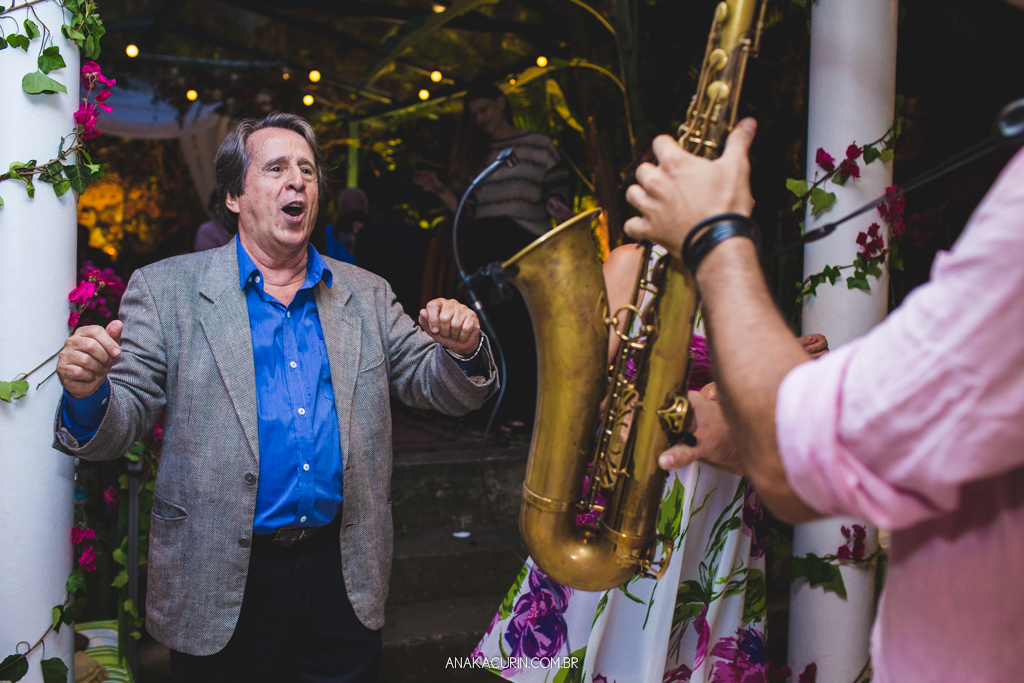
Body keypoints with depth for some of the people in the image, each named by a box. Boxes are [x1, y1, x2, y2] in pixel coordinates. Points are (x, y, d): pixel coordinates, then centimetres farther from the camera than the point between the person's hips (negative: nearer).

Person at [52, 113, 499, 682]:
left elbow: (438, 388, 7)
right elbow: (121, 421, -4)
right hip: (221, 584, -2)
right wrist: (88, 395, -27)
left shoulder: (367, 295, 8)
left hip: (343, 573, 3)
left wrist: (463, 351, -15)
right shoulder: (167, 289, -1)